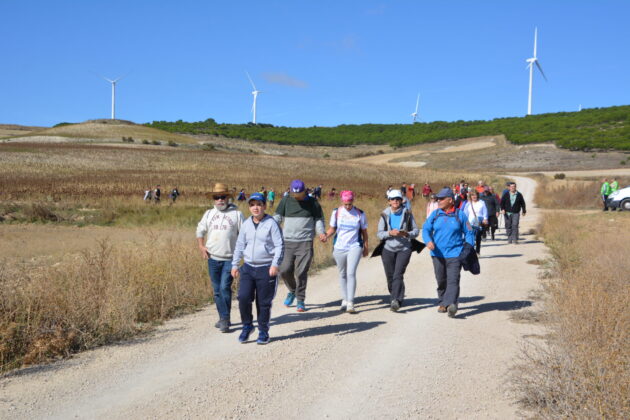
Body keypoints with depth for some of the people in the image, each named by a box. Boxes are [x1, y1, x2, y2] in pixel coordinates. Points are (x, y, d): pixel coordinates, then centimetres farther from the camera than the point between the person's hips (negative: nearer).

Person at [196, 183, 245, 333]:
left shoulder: (236, 213, -1)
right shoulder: (209, 214, 10)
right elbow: (200, 230, 20)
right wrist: (201, 246, 6)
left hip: (230, 259, -4)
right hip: (213, 258, 4)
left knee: (225, 288, -13)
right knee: (217, 290, 10)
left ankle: (225, 320, -4)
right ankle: (223, 318, 22)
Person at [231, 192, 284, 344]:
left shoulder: (271, 224, -5)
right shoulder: (246, 224, 9)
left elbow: (279, 245, -8)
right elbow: (239, 245, 17)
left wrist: (275, 264, -18)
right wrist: (235, 265, 14)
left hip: (266, 269, -4)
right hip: (248, 267, 4)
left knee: (264, 303, 3)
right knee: (243, 298, -7)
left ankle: (263, 332, 19)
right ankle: (247, 326, 15)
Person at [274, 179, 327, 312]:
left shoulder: (312, 203, 5)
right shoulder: (286, 201, 7)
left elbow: (318, 219, 9)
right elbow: (278, 217, 9)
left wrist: (321, 232, -9)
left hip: (305, 243, -2)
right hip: (288, 241, 2)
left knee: (301, 272, -6)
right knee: (285, 270, -3)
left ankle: (300, 300, 7)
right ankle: (292, 291, 26)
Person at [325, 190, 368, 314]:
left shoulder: (360, 213, 1)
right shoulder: (336, 212, 2)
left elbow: (364, 231, 9)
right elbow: (332, 229, 7)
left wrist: (366, 247, 12)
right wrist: (326, 236, -13)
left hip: (355, 247, -2)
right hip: (339, 247, 2)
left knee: (351, 273, -14)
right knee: (342, 274, 11)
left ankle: (350, 303, -13)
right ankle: (344, 299, 27)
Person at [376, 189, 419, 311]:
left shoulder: (407, 213, 1)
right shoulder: (385, 215, 4)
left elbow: (416, 231, 5)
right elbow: (379, 233, 2)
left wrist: (406, 233, -16)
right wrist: (390, 233, -18)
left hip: (404, 248, -2)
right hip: (388, 249, 2)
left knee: (398, 275, -17)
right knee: (390, 277, 7)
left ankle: (395, 301, -23)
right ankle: (395, 298, 27)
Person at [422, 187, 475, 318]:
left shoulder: (459, 215, 2)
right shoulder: (435, 214, 7)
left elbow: (469, 232, 9)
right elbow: (426, 229, 4)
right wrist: (428, 241, -16)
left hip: (454, 254, -3)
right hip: (438, 253, 3)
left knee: (453, 280, -14)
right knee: (441, 281, 11)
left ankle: (451, 304, -25)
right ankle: (442, 303, 26)